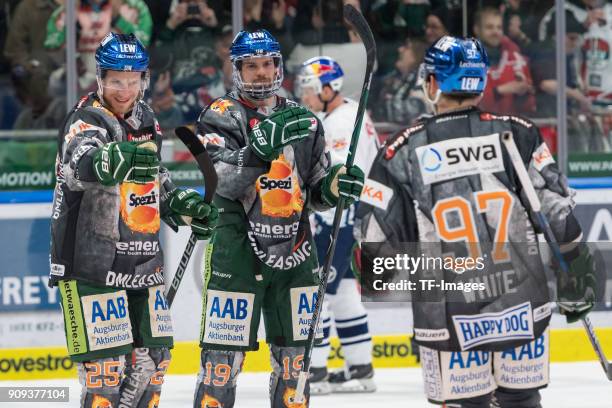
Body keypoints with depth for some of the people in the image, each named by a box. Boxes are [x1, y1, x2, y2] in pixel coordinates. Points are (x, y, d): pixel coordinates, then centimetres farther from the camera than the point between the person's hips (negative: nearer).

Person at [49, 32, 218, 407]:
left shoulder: (146, 119, 10)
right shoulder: (89, 119, -14)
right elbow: (79, 164, -38)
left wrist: (185, 206, 12)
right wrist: (116, 158, -58)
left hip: (143, 261, 8)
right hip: (92, 261, -8)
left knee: (153, 356, 12)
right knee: (106, 361, -11)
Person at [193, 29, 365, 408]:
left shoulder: (305, 120, 12)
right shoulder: (221, 116, -3)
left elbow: (316, 191, 16)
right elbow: (223, 181, -19)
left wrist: (336, 185, -7)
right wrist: (265, 143, -32)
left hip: (295, 250, 5)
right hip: (238, 251, -5)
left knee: (294, 355, 10)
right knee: (224, 354, -7)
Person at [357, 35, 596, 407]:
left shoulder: (403, 153, -4)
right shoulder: (517, 135, -2)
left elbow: (376, 237, 1)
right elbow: (558, 212, -2)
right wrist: (577, 278, 9)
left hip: (448, 319, -1)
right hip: (522, 309, 1)